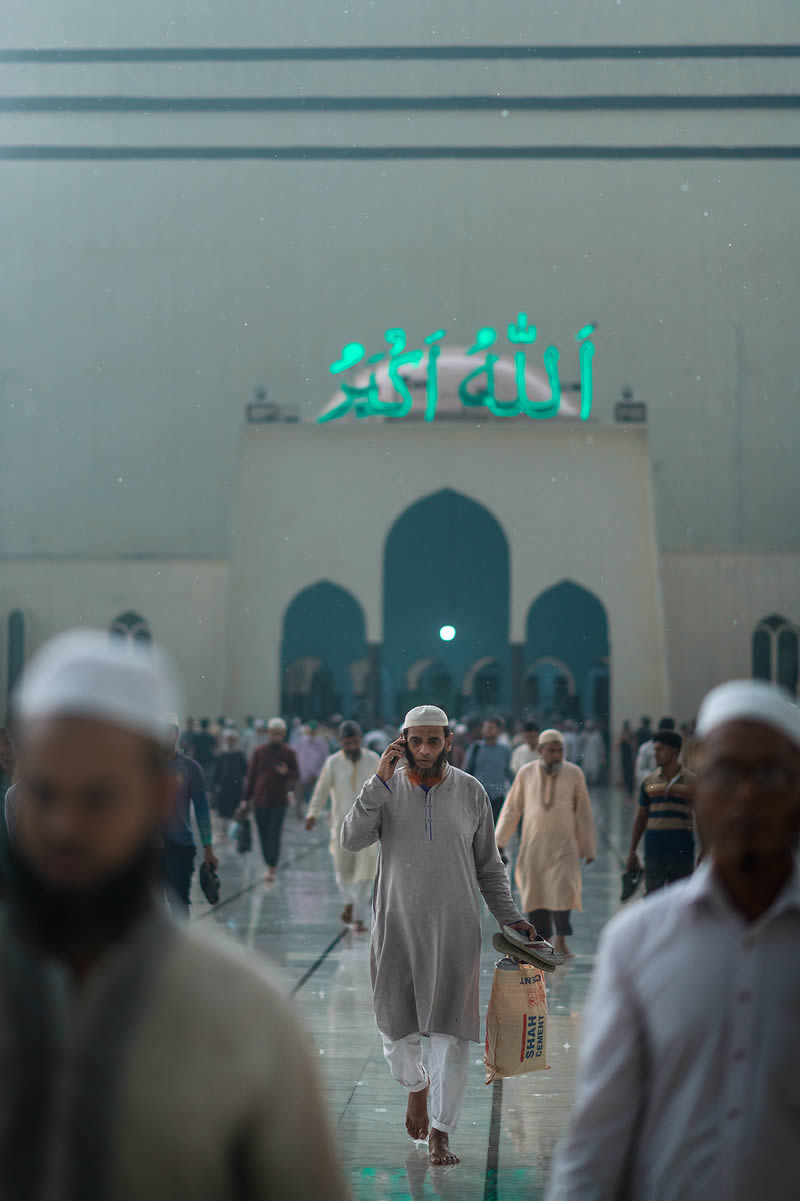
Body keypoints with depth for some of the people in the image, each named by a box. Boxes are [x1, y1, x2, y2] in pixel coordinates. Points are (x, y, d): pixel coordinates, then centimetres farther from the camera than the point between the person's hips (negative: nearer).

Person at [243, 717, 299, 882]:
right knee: (264, 836, 5)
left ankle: (272, 868, -5)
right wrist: (247, 799, 6)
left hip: (279, 801, -2)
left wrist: (286, 772, -16)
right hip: (260, 800, 2)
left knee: (275, 835, -8)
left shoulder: (289, 753, 3)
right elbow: (251, 776, 8)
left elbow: (296, 774, 7)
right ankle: (270, 865, 19)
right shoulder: (259, 752, 6)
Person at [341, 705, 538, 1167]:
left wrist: (510, 917, 3)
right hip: (397, 924, 0)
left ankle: (441, 1132, 6)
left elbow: (489, 866, 10)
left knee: (451, 1031, -3)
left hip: (455, 927, 0)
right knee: (397, 1026, 8)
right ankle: (417, 1085, 39)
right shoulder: (387, 788, -1)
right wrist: (380, 780, -21)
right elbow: (353, 839, -16)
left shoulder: (471, 792, 2)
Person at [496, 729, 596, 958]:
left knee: (563, 890, -14)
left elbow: (584, 813, 6)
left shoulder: (574, 774, 2)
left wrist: (589, 847, 7)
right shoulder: (526, 774, 3)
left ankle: (561, 940, 1)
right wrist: (499, 841, 7)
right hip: (532, 844, 1)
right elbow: (511, 809, 9)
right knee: (534, 892, 1)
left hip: (563, 843, -1)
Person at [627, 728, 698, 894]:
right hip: (654, 854, 1)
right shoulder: (649, 781, 5)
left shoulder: (691, 781, -1)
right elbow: (640, 818, 11)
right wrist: (632, 851, 9)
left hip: (682, 853, -1)